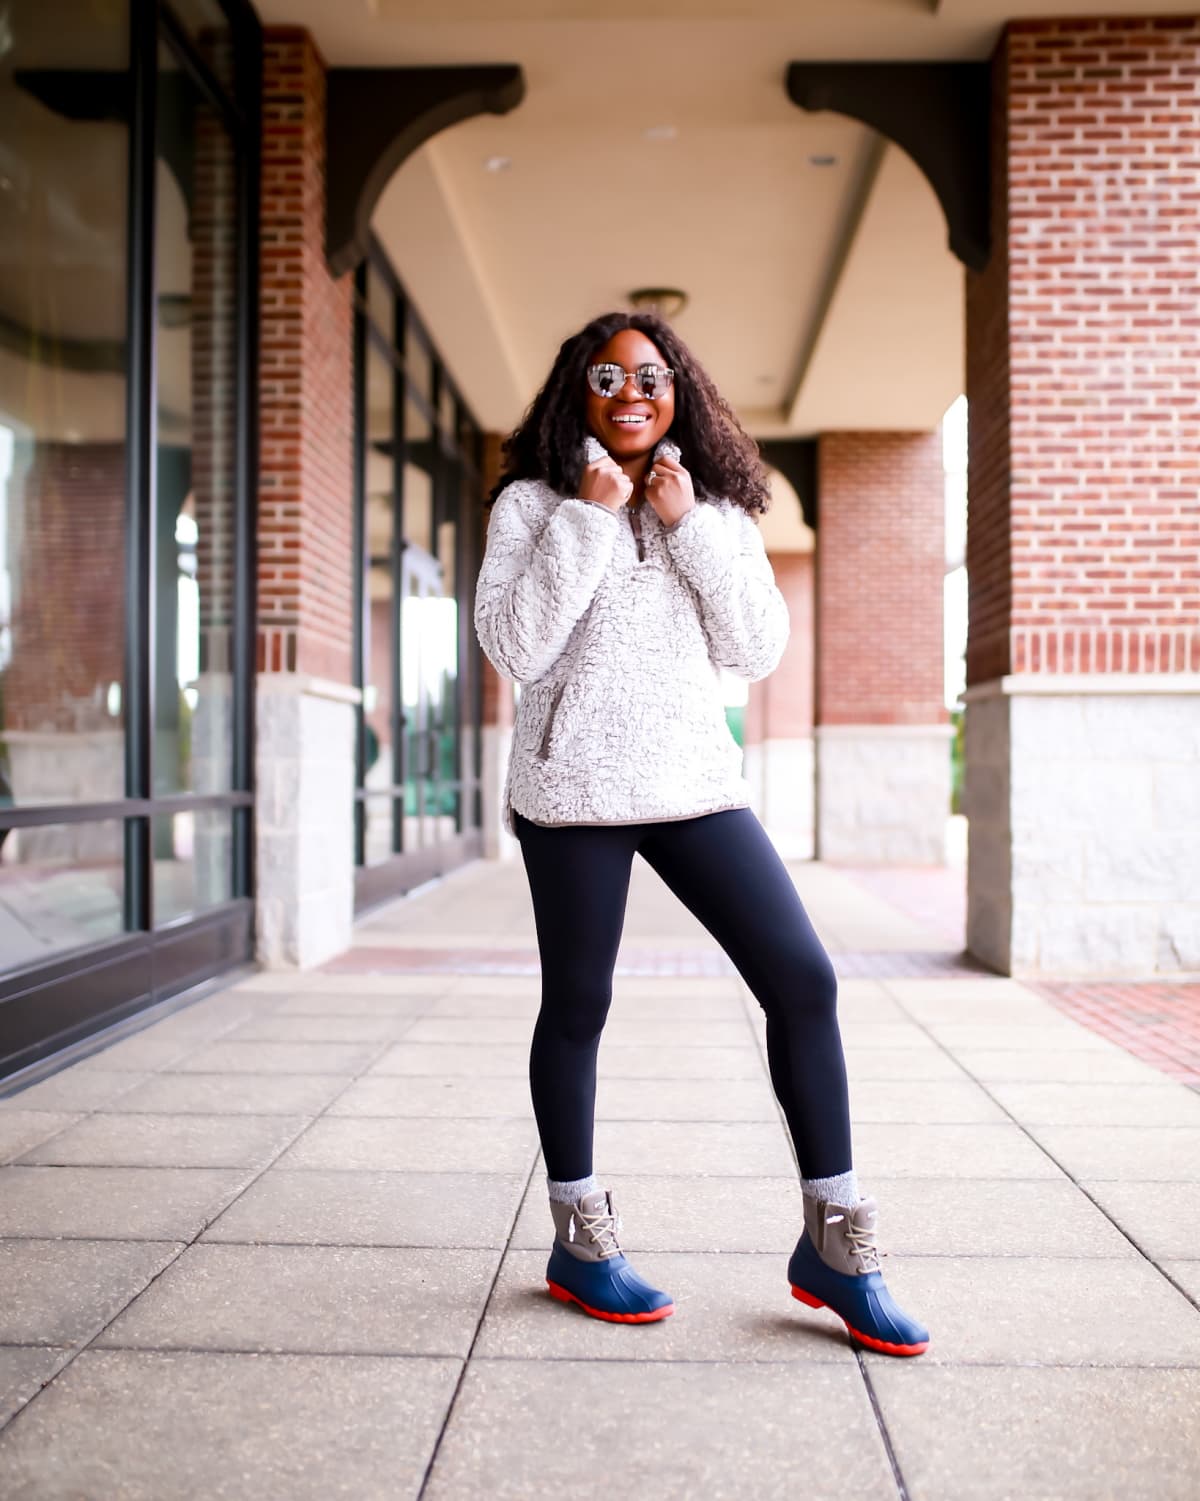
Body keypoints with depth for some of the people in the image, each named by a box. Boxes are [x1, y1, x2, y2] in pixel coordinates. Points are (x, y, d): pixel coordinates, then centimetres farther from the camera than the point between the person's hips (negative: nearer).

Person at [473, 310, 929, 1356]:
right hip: (574, 790, -3)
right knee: (577, 1007, 6)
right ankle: (579, 1243, 24)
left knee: (803, 980, -5)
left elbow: (759, 650, 1)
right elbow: (513, 648, -11)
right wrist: (589, 517, -13)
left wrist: (688, 524, -7)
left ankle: (834, 1247, 7)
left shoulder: (715, 512, 12)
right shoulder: (534, 504, 2)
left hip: (695, 784, 3)